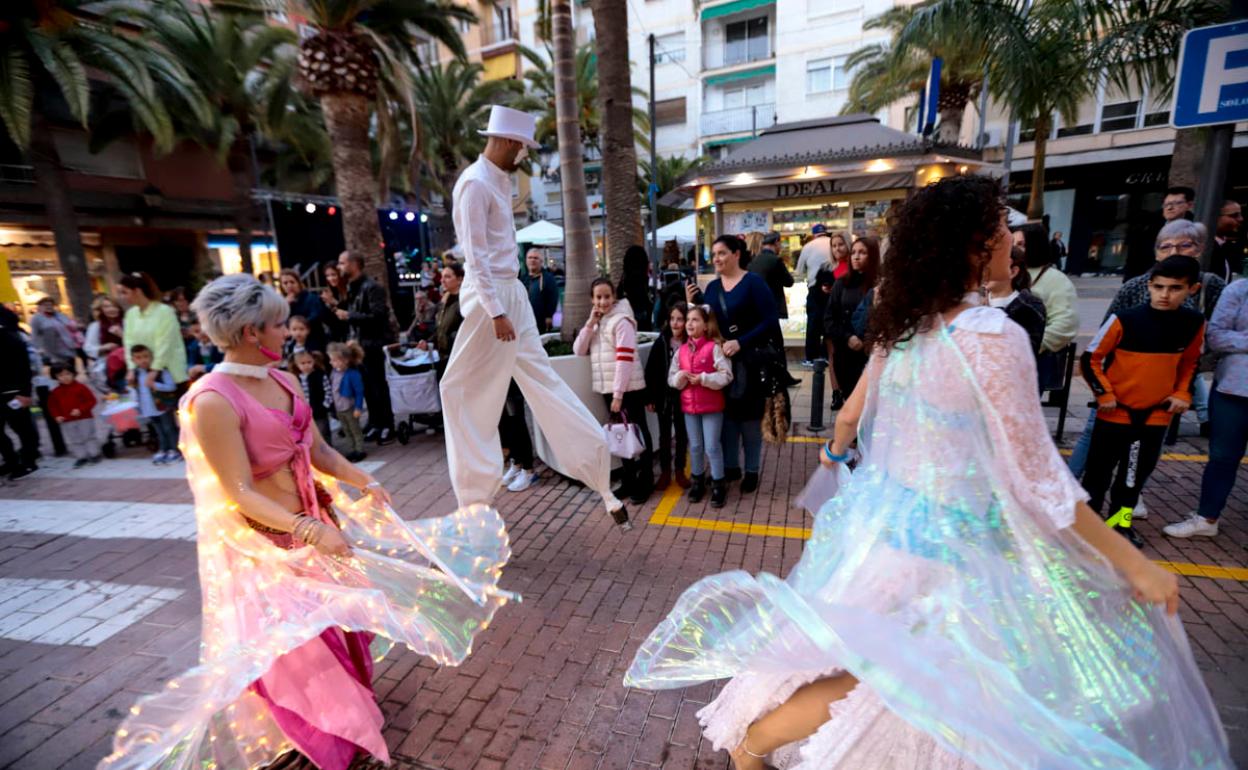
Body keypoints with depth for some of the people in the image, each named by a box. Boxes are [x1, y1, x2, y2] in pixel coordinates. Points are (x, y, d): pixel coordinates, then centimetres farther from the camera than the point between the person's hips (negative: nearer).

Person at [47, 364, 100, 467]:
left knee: (88, 437, 3)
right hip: (67, 421, 4)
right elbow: (52, 405, 12)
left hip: (85, 418, -4)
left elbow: (91, 400, -9)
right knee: (72, 441, 7)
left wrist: (81, 410, -19)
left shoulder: (80, 387, -7)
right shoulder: (55, 392, 4)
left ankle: (94, 454, 13)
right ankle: (81, 457, 15)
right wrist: (56, 416, -3)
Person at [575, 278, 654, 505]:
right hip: (607, 389, 8)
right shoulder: (596, 322, 13)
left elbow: (625, 358, -18)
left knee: (637, 435, 2)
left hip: (628, 389, -7)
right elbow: (579, 350, 6)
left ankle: (645, 483, 12)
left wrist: (618, 394, -20)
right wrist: (590, 323, -5)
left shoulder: (621, 320, -11)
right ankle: (629, 480, 26)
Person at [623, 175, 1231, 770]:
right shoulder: (993, 337, -22)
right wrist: (1134, 563, -5)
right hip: (947, 541, -7)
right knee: (906, 681, 9)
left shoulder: (902, 327, 1)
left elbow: (851, 413, 13)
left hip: (886, 515, 8)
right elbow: (1039, 481, -18)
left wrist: (834, 453, 34)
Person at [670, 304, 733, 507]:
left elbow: (726, 376, -14)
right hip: (688, 405, 5)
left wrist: (703, 379, -21)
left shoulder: (715, 347, -9)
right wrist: (679, 378, -14)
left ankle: (718, 485, 16)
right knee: (695, 446, 15)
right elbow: (670, 378, 8)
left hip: (712, 405, -5)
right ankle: (698, 482, 30)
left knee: (712, 447, 2)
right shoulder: (681, 350, 6)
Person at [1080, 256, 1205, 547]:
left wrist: (1182, 394, 4)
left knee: (1140, 469, 14)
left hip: (1157, 413, 4)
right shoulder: (1125, 320, -16)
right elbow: (1091, 358, -9)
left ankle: (1120, 518, 29)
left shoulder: (1194, 323, 0)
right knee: (1100, 469, 5)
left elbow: (1190, 363, 15)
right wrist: (1104, 394, -12)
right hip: (1116, 412, -4)